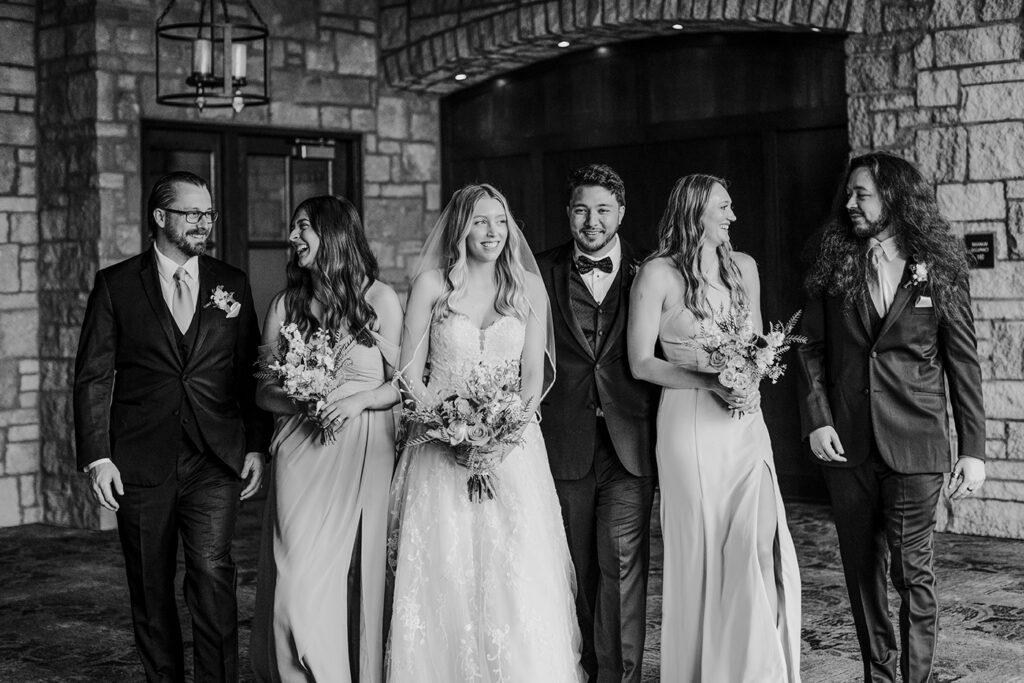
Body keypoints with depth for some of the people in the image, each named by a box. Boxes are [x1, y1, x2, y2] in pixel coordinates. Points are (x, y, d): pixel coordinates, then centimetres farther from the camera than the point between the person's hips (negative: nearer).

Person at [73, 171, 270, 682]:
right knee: (150, 592, 7)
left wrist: (256, 446, 5)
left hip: (216, 462, 0)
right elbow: (93, 377, 1)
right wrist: (97, 457, -7)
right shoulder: (116, 284, 3)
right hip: (140, 466, 0)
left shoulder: (232, 284, 10)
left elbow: (250, 371, 12)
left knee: (211, 574, -12)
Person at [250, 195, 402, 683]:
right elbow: (264, 392, 9)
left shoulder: (380, 298, 4)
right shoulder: (286, 305, 10)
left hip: (366, 452, -1)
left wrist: (360, 399, -14)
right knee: (300, 577, -6)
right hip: (302, 452, 2)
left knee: (362, 575, -1)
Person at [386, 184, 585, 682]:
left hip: (511, 447, 1)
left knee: (517, 572, -6)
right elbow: (410, 372, 2)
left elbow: (533, 375, 8)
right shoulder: (431, 284, 3)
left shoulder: (528, 287, 8)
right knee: (444, 572, -4)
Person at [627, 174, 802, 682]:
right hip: (689, 424, -4)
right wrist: (711, 382, -15)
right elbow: (641, 363, -6)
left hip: (744, 422, 4)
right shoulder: (658, 274, -4)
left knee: (758, 541, -5)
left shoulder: (743, 267, 12)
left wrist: (751, 382, -3)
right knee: (700, 548, 0)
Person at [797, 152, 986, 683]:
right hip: (846, 441, 3)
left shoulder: (938, 270, 1)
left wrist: (973, 448, -3)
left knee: (911, 570, -2)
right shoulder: (834, 266, 7)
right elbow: (812, 349, 7)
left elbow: (963, 364, 1)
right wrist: (816, 420, -6)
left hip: (914, 442, -3)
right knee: (861, 568, 10)